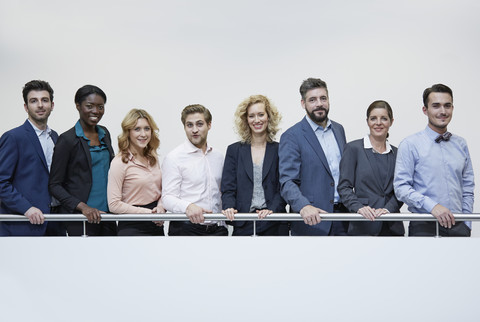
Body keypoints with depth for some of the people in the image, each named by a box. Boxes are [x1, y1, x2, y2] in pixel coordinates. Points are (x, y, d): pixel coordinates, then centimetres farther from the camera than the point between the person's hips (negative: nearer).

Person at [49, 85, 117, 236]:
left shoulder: (104, 133, 12)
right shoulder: (68, 139, -7)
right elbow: (54, 185, -8)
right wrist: (82, 206, -19)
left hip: (107, 214, 6)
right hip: (80, 219, -6)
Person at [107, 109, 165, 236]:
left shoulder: (153, 159, 10)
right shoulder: (120, 163, -11)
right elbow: (114, 205, -14)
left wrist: (160, 207, -2)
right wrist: (147, 212, -15)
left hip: (156, 226, 6)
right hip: (132, 228, -6)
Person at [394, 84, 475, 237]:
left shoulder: (461, 144, 13)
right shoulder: (410, 144, -2)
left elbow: (468, 188, 15)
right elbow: (401, 187, -8)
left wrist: (466, 226, 8)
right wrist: (432, 206, -19)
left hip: (458, 226, 4)